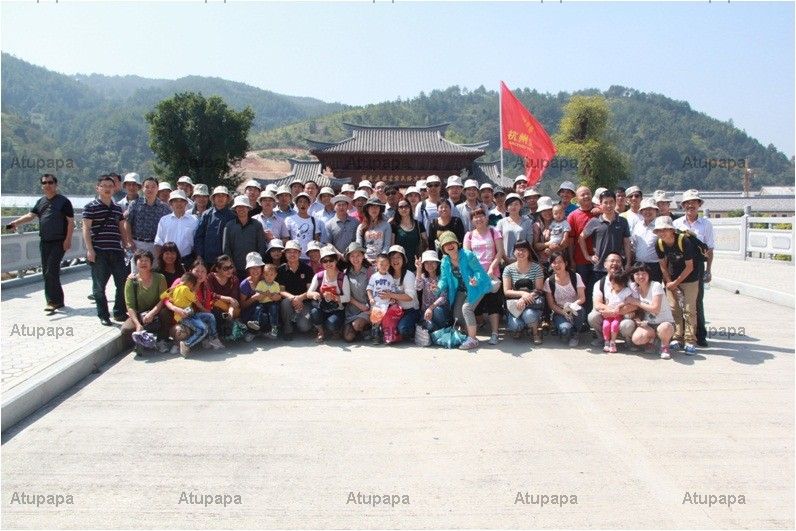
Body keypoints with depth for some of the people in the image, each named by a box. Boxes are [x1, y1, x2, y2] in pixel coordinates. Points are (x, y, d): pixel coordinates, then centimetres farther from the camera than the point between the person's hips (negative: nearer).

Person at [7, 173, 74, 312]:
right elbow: (31, 215, 7)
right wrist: (16, 223, -10)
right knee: (46, 272, 9)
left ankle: (53, 301, -8)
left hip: (58, 242, -7)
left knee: (51, 271, -13)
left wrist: (68, 240, -14)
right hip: (44, 242, 7)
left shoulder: (63, 201, -4)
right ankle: (57, 301, 17)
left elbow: (71, 222, -7)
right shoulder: (41, 201, 14)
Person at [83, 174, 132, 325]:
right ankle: (103, 315, 13)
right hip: (98, 252, -5)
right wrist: (89, 249, -12)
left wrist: (126, 244, 14)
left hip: (116, 252, 5)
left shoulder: (118, 208, 14)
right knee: (99, 285, 2)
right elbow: (86, 229, -5)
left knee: (123, 282, 4)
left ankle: (119, 313, 18)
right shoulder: (91, 207, -1)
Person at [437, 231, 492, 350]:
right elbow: (444, 279, -5)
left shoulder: (467, 255, -22)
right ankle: (468, 333, 28)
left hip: (476, 287, -7)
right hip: (461, 290, 7)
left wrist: (476, 280, -42)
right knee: (457, 313, 3)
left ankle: (472, 339, -15)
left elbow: (479, 271, -22)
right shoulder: (445, 262, -4)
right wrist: (438, 287, -26)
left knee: (466, 307, -24)